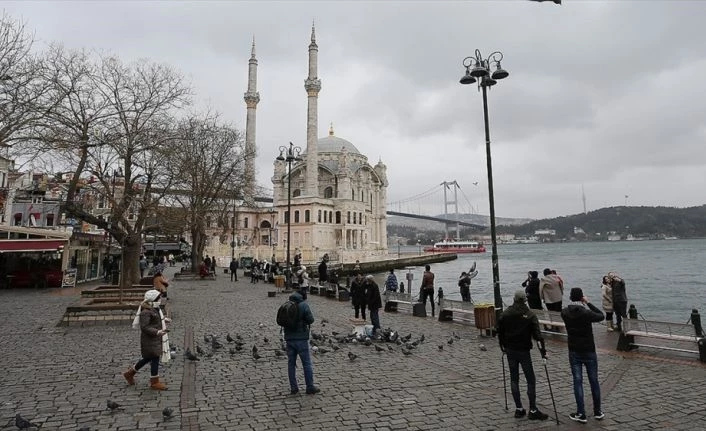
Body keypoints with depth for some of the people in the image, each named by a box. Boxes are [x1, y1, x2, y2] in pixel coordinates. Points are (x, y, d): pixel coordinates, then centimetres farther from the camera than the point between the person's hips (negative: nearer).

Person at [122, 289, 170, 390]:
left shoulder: (153, 309, 9)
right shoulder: (145, 312, -21)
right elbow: (144, 327, -25)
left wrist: (163, 320, 17)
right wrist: (157, 332, -30)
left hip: (155, 339, 10)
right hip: (149, 340, -10)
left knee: (148, 358, 20)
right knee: (155, 359, -3)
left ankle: (130, 373, 37)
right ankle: (154, 383, 8)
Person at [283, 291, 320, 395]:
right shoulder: (303, 305, -9)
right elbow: (311, 319, -14)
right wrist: (304, 321, 5)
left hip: (289, 338, 5)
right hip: (301, 338, -4)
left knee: (291, 363, 12)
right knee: (307, 363, 4)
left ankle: (293, 388, 15)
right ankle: (310, 387, 9)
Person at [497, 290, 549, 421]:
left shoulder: (505, 313, 2)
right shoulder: (530, 314, -9)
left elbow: (500, 332, 7)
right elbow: (537, 333, -14)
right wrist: (542, 350, -9)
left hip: (510, 351, 4)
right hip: (524, 351, -4)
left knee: (514, 379, 11)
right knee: (531, 380, 4)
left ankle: (519, 409, 15)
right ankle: (533, 410, 7)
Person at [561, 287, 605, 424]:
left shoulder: (564, 313, -8)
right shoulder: (586, 313, -18)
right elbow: (601, 316, 0)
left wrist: (584, 305, 7)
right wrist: (588, 303, 2)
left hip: (574, 352, 2)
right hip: (589, 351, -2)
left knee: (577, 382, 6)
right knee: (594, 381, 13)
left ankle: (581, 414, 9)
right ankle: (597, 412, 26)